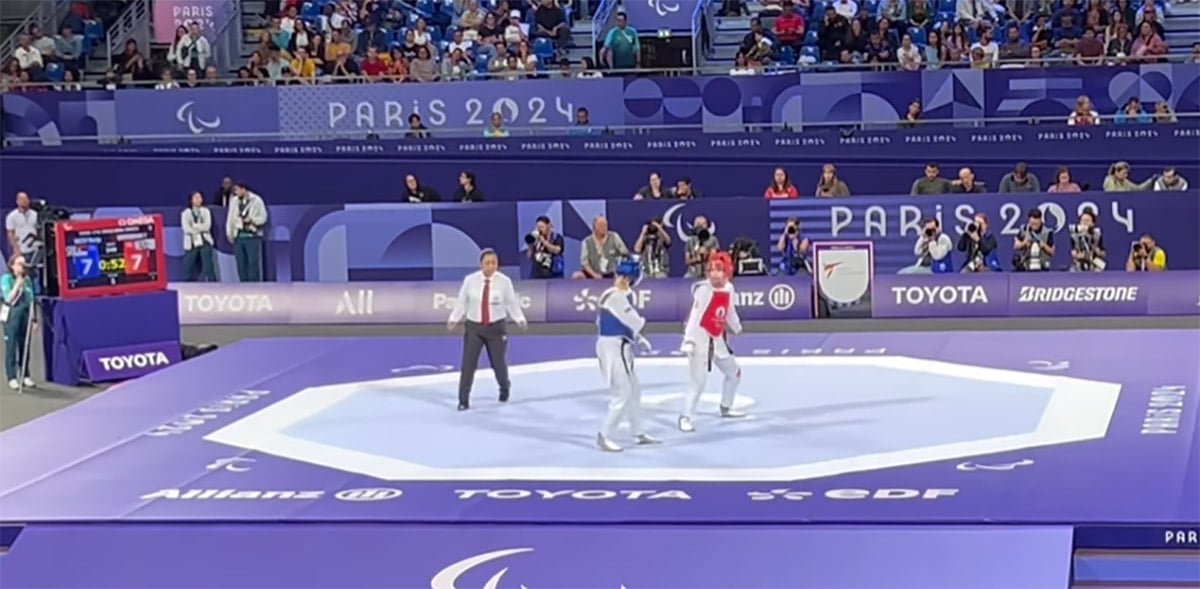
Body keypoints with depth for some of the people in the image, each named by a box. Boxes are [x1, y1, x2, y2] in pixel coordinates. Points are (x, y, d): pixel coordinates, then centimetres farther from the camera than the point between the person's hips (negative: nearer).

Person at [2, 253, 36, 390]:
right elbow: (8, 298, -11)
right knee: (11, 346, -4)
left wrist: (33, 318, 10)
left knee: (25, 347, 7)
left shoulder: (27, 279, 10)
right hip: (12, 316, -4)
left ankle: (25, 376, 14)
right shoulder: (6, 278, -3)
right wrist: (17, 285, -15)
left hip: (25, 315, 4)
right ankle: (12, 378, -3)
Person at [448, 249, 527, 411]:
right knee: (468, 363, -6)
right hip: (473, 326, 0)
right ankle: (463, 400, 3)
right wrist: (454, 319, -8)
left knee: (498, 362, 12)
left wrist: (519, 319, -15)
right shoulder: (470, 280, -9)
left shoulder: (504, 281, -10)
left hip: (496, 327, 0)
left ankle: (504, 388, 44)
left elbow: (512, 303, -4)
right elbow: (462, 302, 0)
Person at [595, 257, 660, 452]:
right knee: (622, 394, -7)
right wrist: (642, 320, 2)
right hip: (613, 348, -10)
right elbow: (635, 323, -21)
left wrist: (639, 339, 9)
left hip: (620, 347, 10)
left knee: (634, 391, 19)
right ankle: (604, 436, 2)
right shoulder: (616, 297, -22)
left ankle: (639, 433, 32)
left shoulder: (623, 295, 9)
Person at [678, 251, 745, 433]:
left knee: (734, 372, 20)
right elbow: (694, 315, -23)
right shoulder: (704, 290, -19)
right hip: (701, 339, -8)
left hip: (717, 339, 8)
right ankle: (685, 418, -6)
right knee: (699, 382, -13)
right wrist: (688, 340, -28)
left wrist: (736, 328, 34)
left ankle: (725, 408, 38)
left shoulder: (729, 289, 2)